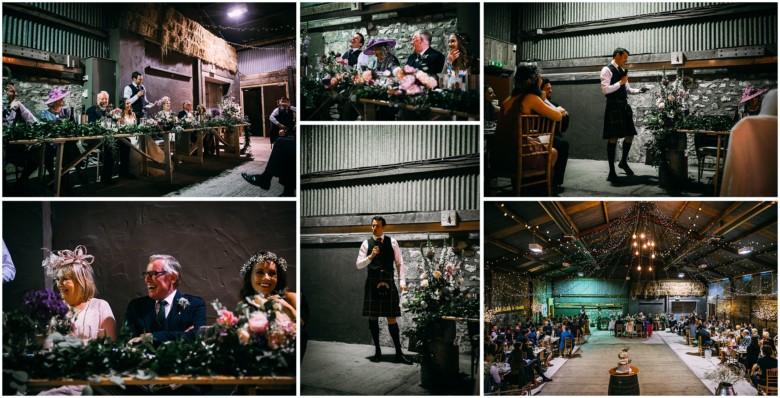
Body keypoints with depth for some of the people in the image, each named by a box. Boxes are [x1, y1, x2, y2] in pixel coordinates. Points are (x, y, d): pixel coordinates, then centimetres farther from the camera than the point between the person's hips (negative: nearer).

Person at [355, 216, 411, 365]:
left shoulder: (392, 242, 4)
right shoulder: (366, 243, 4)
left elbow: (399, 263, 5)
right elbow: (358, 264, 2)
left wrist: (402, 281, -5)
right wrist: (371, 256, -14)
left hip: (388, 283, -1)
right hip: (372, 283, 1)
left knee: (391, 318, 0)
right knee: (373, 317, 5)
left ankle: (399, 353, 5)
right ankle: (377, 351, 17)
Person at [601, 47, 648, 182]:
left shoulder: (622, 71, 17)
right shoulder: (607, 70, -8)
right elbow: (605, 89, -19)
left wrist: (639, 90, 7)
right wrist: (620, 82, -14)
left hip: (624, 105, 8)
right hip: (613, 106, -8)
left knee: (630, 134, 10)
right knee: (613, 138, -8)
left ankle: (623, 162, 31)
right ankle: (612, 171, -3)